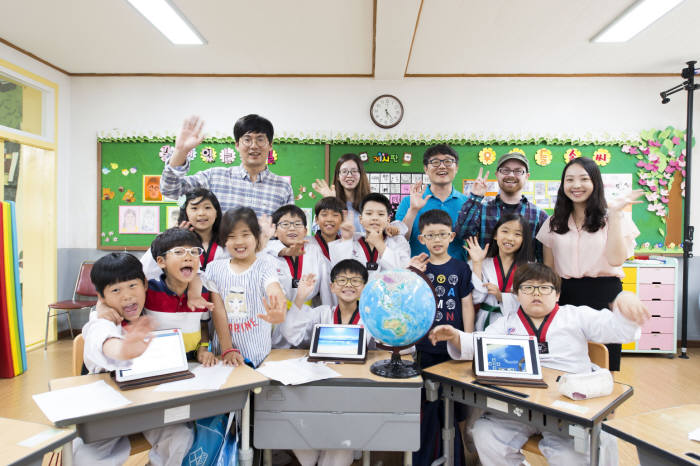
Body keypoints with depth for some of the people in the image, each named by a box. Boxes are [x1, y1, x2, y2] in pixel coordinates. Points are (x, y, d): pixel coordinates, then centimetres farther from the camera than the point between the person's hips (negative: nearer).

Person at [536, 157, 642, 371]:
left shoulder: (615, 218, 3)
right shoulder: (554, 223, 9)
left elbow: (616, 259, -13)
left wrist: (615, 213, -11)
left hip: (604, 295, -1)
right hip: (566, 296, 2)